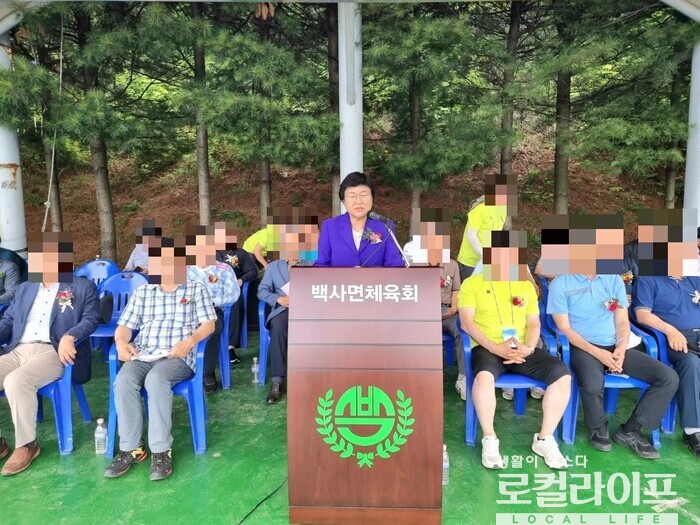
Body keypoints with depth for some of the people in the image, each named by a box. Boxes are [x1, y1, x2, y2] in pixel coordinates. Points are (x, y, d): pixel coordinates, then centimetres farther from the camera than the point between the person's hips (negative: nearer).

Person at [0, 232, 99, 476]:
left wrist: (69, 337, -22)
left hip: (53, 352, -6)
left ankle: (26, 444, -14)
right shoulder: (25, 288, 25)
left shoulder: (83, 286, 9)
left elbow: (90, 319, -3)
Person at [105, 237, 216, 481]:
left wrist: (190, 341, -16)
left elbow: (209, 324, 3)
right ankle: (131, 448, -15)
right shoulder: (142, 292, 21)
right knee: (123, 381, -28)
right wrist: (121, 342, -8)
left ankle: (161, 450, -24)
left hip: (177, 357, -3)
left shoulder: (196, 290, 12)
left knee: (156, 379, -35)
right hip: (143, 355, 3)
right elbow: (125, 326, 15)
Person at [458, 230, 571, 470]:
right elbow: (467, 323, -6)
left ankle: (544, 439, -5)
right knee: (484, 376, -37)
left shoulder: (526, 285, 17)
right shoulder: (472, 284, 4)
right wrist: (496, 348, -17)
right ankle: (489, 440, -16)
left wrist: (529, 348, -9)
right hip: (488, 348, -4)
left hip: (522, 350, 4)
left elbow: (534, 323, 13)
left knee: (562, 374, -20)